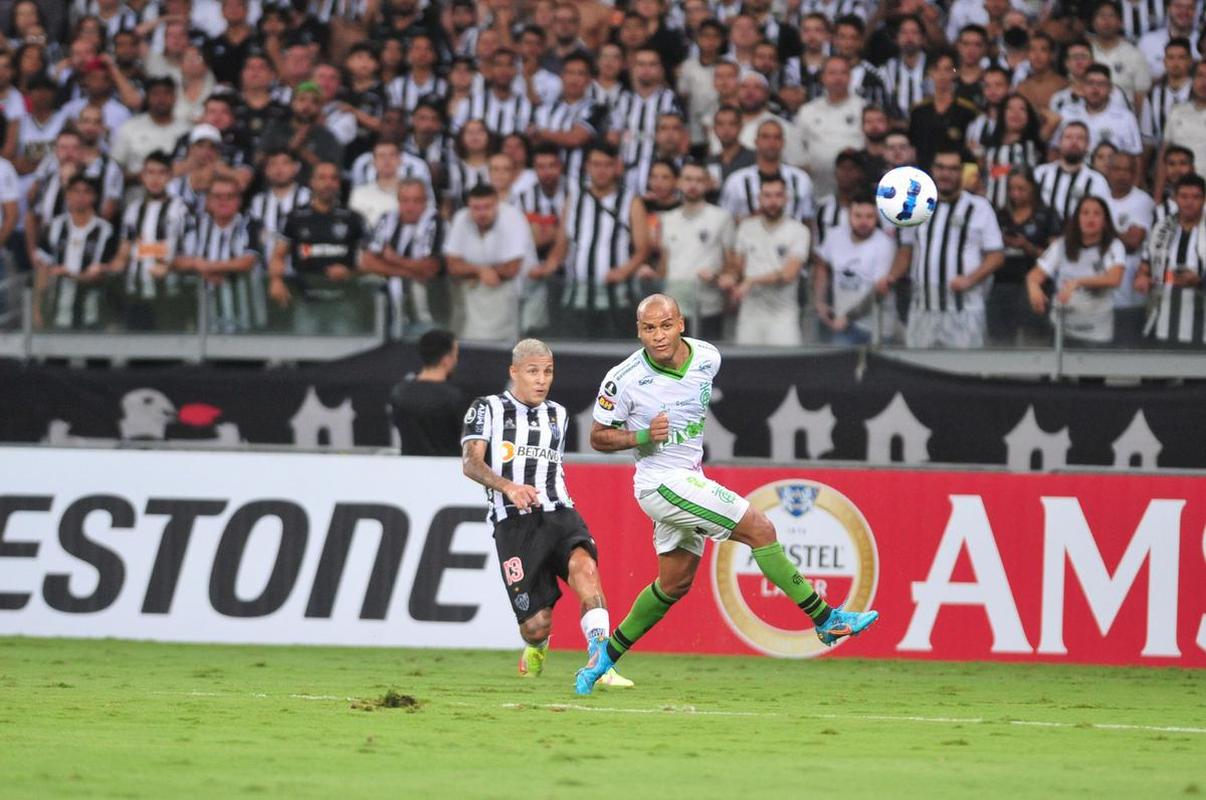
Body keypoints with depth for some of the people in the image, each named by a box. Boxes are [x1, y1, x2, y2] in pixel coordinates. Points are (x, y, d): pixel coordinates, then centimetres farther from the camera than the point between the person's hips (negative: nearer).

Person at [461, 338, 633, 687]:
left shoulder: (558, 415, 23)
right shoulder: (487, 409, 7)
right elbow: (471, 462, -7)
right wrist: (508, 487, -23)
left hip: (558, 514, 3)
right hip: (513, 523, -3)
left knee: (584, 566, -32)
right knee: (536, 626, -8)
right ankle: (535, 648, 32)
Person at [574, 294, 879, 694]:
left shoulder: (708, 358, -4)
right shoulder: (624, 380, -19)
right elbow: (598, 437, -7)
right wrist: (643, 437, -23)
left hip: (690, 480, 7)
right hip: (662, 483, -7)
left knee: (675, 583, 16)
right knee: (759, 528, -13)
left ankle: (606, 655, 28)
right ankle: (826, 620, -7)